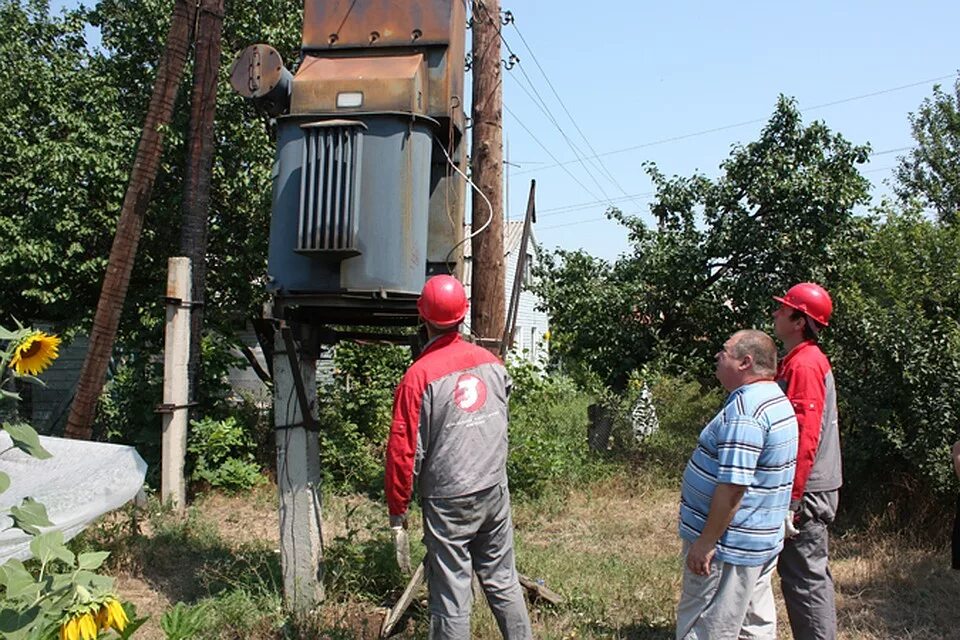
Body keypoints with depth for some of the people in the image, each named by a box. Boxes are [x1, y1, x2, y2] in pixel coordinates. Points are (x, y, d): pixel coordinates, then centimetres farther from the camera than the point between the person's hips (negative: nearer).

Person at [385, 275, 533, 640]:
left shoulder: (419, 375, -15)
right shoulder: (491, 363, 0)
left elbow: (404, 449, -13)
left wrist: (397, 509, -3)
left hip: (448, 502, -5)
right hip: (495, 491, 5)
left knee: (451, 595, 5)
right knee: (503, 582, 18)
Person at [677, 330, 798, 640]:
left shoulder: (744, 409, -23)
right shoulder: (778, 401, 10)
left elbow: (733, 486, -27)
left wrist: (706, 542, -20)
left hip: (729, 545, -10)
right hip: (762, 543, 10)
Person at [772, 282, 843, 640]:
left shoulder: (803, 365, -18)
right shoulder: (805, 360, 13)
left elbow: (805, 437, -23)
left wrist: (790, 501, -23)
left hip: (806, 493, -10)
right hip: (810, 489, 10)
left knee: (805, 578, -2)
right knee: (811, 576, 17)